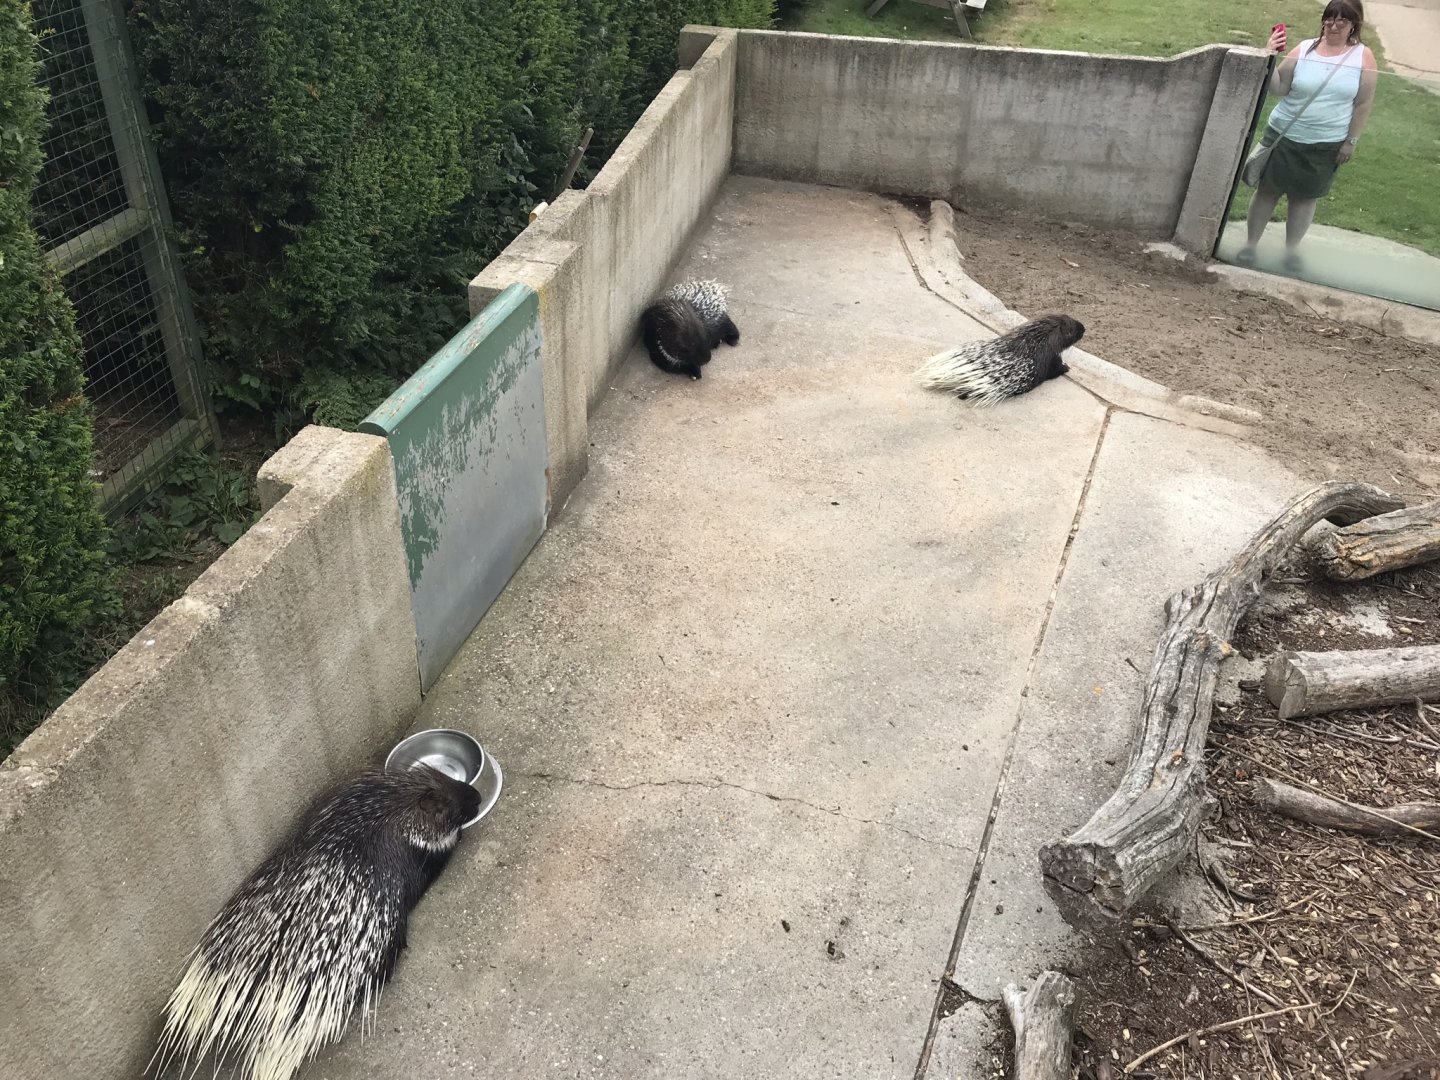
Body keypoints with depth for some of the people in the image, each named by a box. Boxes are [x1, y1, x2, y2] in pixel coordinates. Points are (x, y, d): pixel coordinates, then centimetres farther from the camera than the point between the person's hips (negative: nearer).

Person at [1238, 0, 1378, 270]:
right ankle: (1250, 244, 17)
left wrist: (1351, 141, -5)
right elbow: (1278, 89, -7)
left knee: (1305, 197, 9)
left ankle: (1291, 249, 21)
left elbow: (1363, 103, -2)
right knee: (1267, 190, 5)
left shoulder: (1363, 56, -5)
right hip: (1284, 136, 0)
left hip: (1326, 145, 0)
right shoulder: (1304, 49, -5)